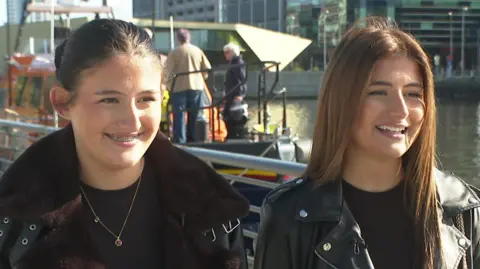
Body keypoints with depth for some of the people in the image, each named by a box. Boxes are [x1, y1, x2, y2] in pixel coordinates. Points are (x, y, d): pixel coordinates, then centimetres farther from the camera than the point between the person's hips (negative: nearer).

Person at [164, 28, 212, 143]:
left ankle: (180, 142, -4)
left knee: (179, 116, 0)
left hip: (179, 88, -3)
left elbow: (168, 71, -9)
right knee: (194, 116, 12)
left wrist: (169, 84, 4)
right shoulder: (198, 51, 5)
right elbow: (207, 68, 5)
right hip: (197, 87, 3)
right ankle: (193, 140, 17)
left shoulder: (174, 52, -5)